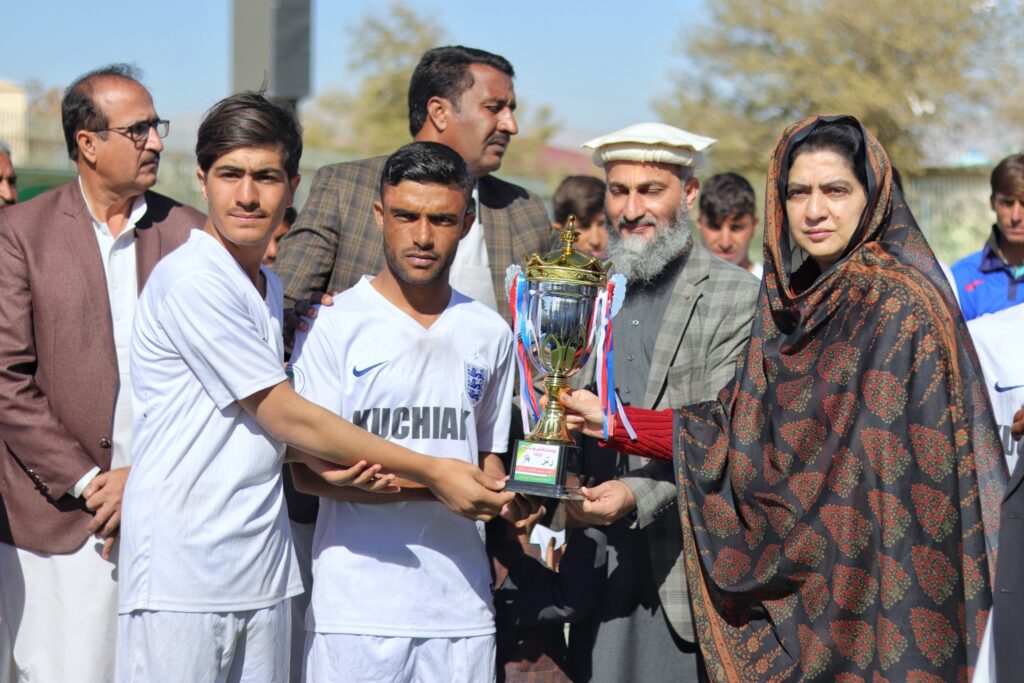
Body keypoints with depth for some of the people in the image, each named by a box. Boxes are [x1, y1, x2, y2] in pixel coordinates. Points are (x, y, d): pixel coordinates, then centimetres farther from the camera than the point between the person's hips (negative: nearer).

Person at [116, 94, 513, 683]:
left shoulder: (268, 285, 15)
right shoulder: (190, 280, -12)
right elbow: (283, 416, -12)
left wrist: (328, 464, -4)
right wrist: (431, 471, -8)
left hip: (263, 569, 8)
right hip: (183, 575, -8)